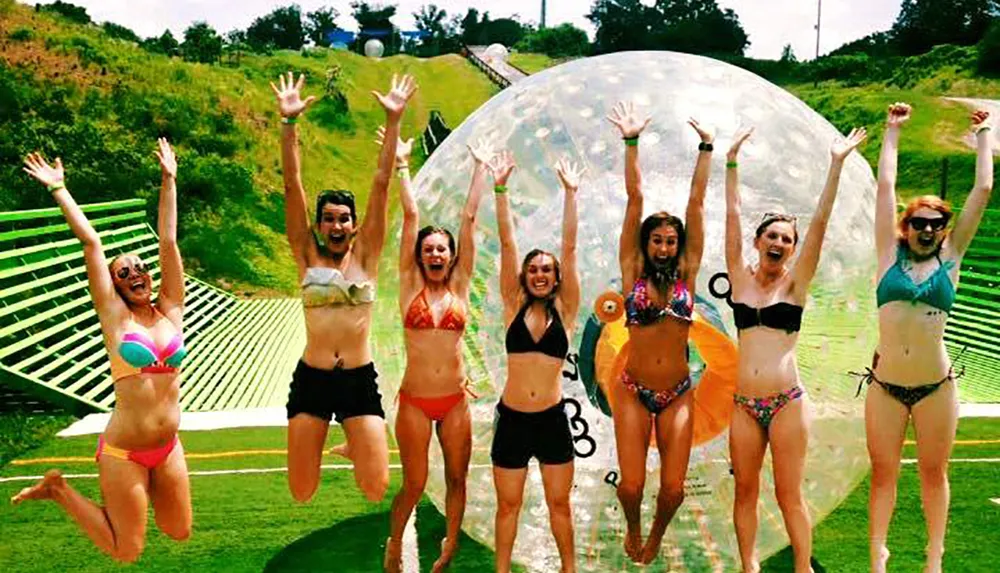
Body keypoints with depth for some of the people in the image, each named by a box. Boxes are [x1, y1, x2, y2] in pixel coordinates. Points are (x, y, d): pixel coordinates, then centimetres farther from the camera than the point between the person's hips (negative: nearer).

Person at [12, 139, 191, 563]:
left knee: (180, 532, 15)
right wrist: (60, 190, -6)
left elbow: (168, 240, 0)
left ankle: (134, 496, 36)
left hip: (168, 447, 5)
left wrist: (169, 179, 0)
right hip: (123, 452, -4)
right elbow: (91, 242, -8)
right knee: (127, 552, 6)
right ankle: (59, 490, 22)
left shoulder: (170, 310, 2)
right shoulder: (115, 316, -7)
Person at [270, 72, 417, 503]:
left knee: (376, 490, -5)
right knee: (302, 493, 2)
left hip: (360, 381, 0)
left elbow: (381, 183, -4)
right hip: (311, 379, 0)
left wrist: (393, 120, -9)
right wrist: (289, 122, -11)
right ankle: (318, 444, 37)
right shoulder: (308, 255, 3)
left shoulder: (365, 254, 3)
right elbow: (292, 186, -4)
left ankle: (354, 448, 30)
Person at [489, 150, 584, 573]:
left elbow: (570, 246, -5)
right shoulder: (514, 305, 2)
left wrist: (570, 192, -9)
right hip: (511, 419, 0)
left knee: (559, 504, 12)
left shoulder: (565, 309, 1)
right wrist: (500, 189, -9)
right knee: (508, 506, 10)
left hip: (552, 419, 0)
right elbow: (507, 243, -4)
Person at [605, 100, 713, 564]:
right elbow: (634, 199, -5)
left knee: (673, 488, -2)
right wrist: (631, 142, -7)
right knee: (631, 485, -5)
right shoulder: (633, 273, -1)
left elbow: (696, 202, -1)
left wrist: (706, 148, -1)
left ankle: (655, 536, 32)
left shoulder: (686, 274, 2)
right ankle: (632, 528, 32)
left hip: (678, 394, 1)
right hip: (633, 391, -1)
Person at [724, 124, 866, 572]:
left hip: (787, 401, -2)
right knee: (745, 491, 9)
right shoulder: (741, 278, 7)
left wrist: (837, 165, -8)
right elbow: (732, 215, 6)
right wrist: (732, 161, 5)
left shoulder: (795, 283, 2)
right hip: (744, 403, 3)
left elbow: (820, 222, -4)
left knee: (790, 495, 3)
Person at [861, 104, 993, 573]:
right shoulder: (891, 255, 4)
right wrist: (893, 130, 11)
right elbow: (885, 184, 5)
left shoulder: (950, 258, 5)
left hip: (936, 386, 0)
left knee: (934, 474, 11)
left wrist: (983, 135, 14)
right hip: (885, 385, 0)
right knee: (883, 476, 8)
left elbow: (984, 189, 6)